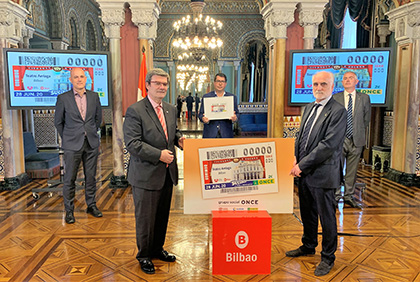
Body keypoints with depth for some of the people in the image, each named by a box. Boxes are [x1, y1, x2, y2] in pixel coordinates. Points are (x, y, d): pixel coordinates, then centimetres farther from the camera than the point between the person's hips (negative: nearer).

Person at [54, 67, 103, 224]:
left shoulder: (94, 96, 5)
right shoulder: (63, 98, -3)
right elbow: (58, 122, 6)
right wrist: (66, 138, 7)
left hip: (91, 144, 3)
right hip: (72, 145, -2)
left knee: (91, 177, 10)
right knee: (69, 179, 3)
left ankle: (91, 205, 25)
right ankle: (69, 210, 16)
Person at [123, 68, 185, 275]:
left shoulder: (171, 110, 9)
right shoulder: (135, 111, -14)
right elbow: (132, 143, -20)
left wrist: (179, 139, -1)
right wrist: (159, 154, -23)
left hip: (167, 173, 7)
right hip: (146, 175, -7)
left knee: (163, 215, 19)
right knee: (145, 217, 8)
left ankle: (157, 249, 39)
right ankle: (144, 256, 28)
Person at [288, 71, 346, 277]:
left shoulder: (338, 111, -13)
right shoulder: (309, 107, 13)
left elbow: (329, 144, -21)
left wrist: (303, 165, -19)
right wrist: (297, 159, 4)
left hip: (323, 173, -8)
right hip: (304, 171, 8)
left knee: (326, 216, 6)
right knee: (307, 213, 21)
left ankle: (327, 257, 23)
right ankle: (308, 246, 40)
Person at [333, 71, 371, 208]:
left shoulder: (364, 98, 6)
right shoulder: (335, 98, 3)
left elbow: (366, 118, 13)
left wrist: (358, 132, 10)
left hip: (356, 140, 1)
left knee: (352, 170, 8)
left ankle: (349, 196, 21)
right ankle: (336, 196, 14)